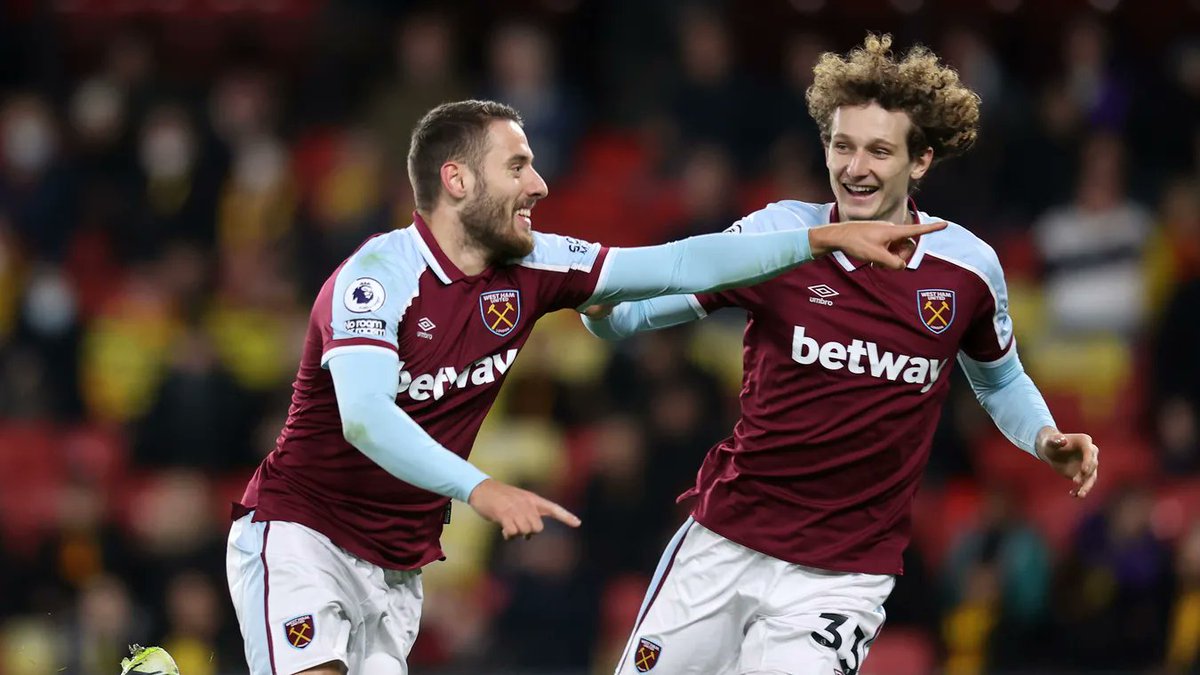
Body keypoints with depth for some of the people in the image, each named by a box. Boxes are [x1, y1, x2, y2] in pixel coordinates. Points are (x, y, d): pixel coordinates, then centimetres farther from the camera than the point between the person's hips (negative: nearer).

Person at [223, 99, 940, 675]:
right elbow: (364, 418, -34)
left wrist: (825, 240, -2)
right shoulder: (378, 276, -20)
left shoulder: (529, 269, 1)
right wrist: (479, 489, -46)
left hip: (398, 570, 7)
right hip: (301, 535, -7)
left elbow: (678, 266, 4)